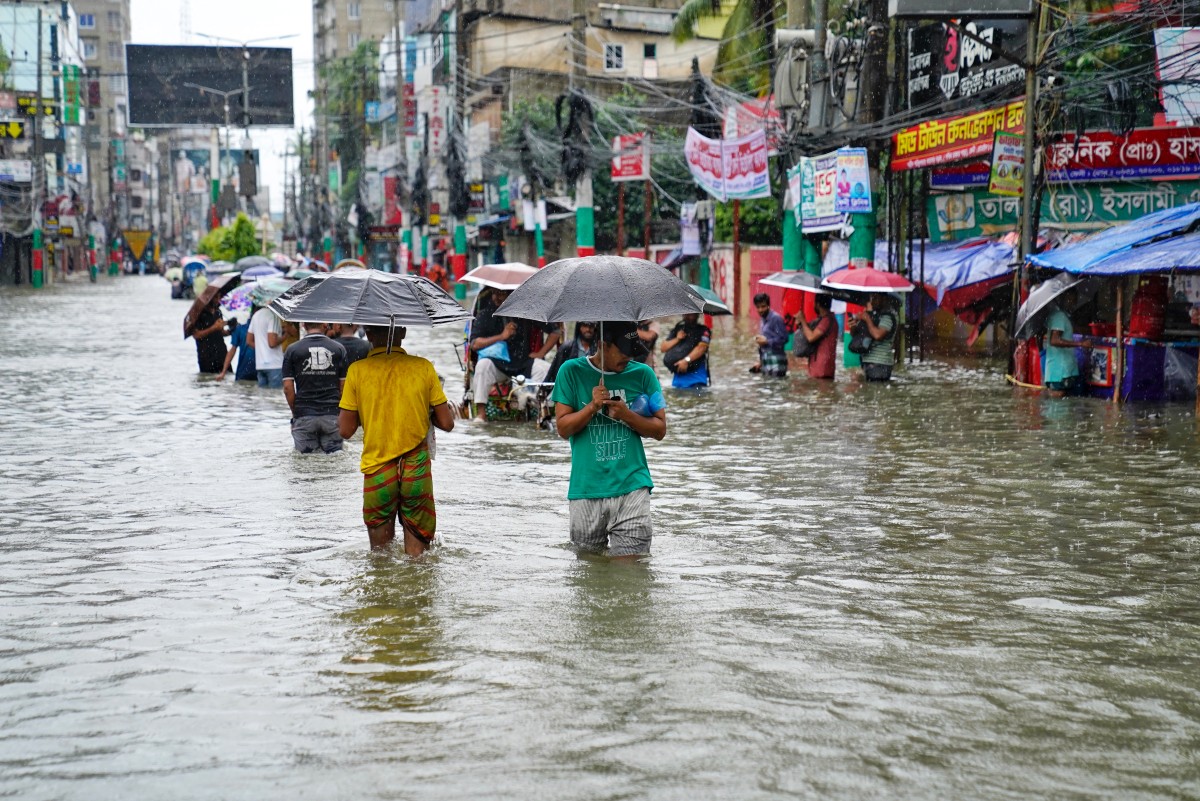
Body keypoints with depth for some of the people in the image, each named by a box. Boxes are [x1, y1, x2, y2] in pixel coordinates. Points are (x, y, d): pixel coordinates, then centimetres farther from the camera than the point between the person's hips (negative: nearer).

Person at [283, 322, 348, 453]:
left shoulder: (292, 350, 0)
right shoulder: (338, 349, 2)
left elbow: (288, 387, -4)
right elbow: (343, 386, 2)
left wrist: (294, 411, 8)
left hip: (304, 415, 0)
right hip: (332, 414, 0)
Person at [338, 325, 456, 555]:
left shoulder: (357, 370, -4)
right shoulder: (423, 367, -2)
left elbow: (345, 430, -2)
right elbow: (446, 423, 0)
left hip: (377, 471, 0)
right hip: (417, 471, 0)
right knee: (416, 554, 9)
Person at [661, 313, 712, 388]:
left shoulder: (703, 330, 1)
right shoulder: (677, 330, 18)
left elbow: (701, 347, -14)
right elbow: (663, 348, 14)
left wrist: (686, 360, -23)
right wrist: (677, 339, -2)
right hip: (678, 374, 5)